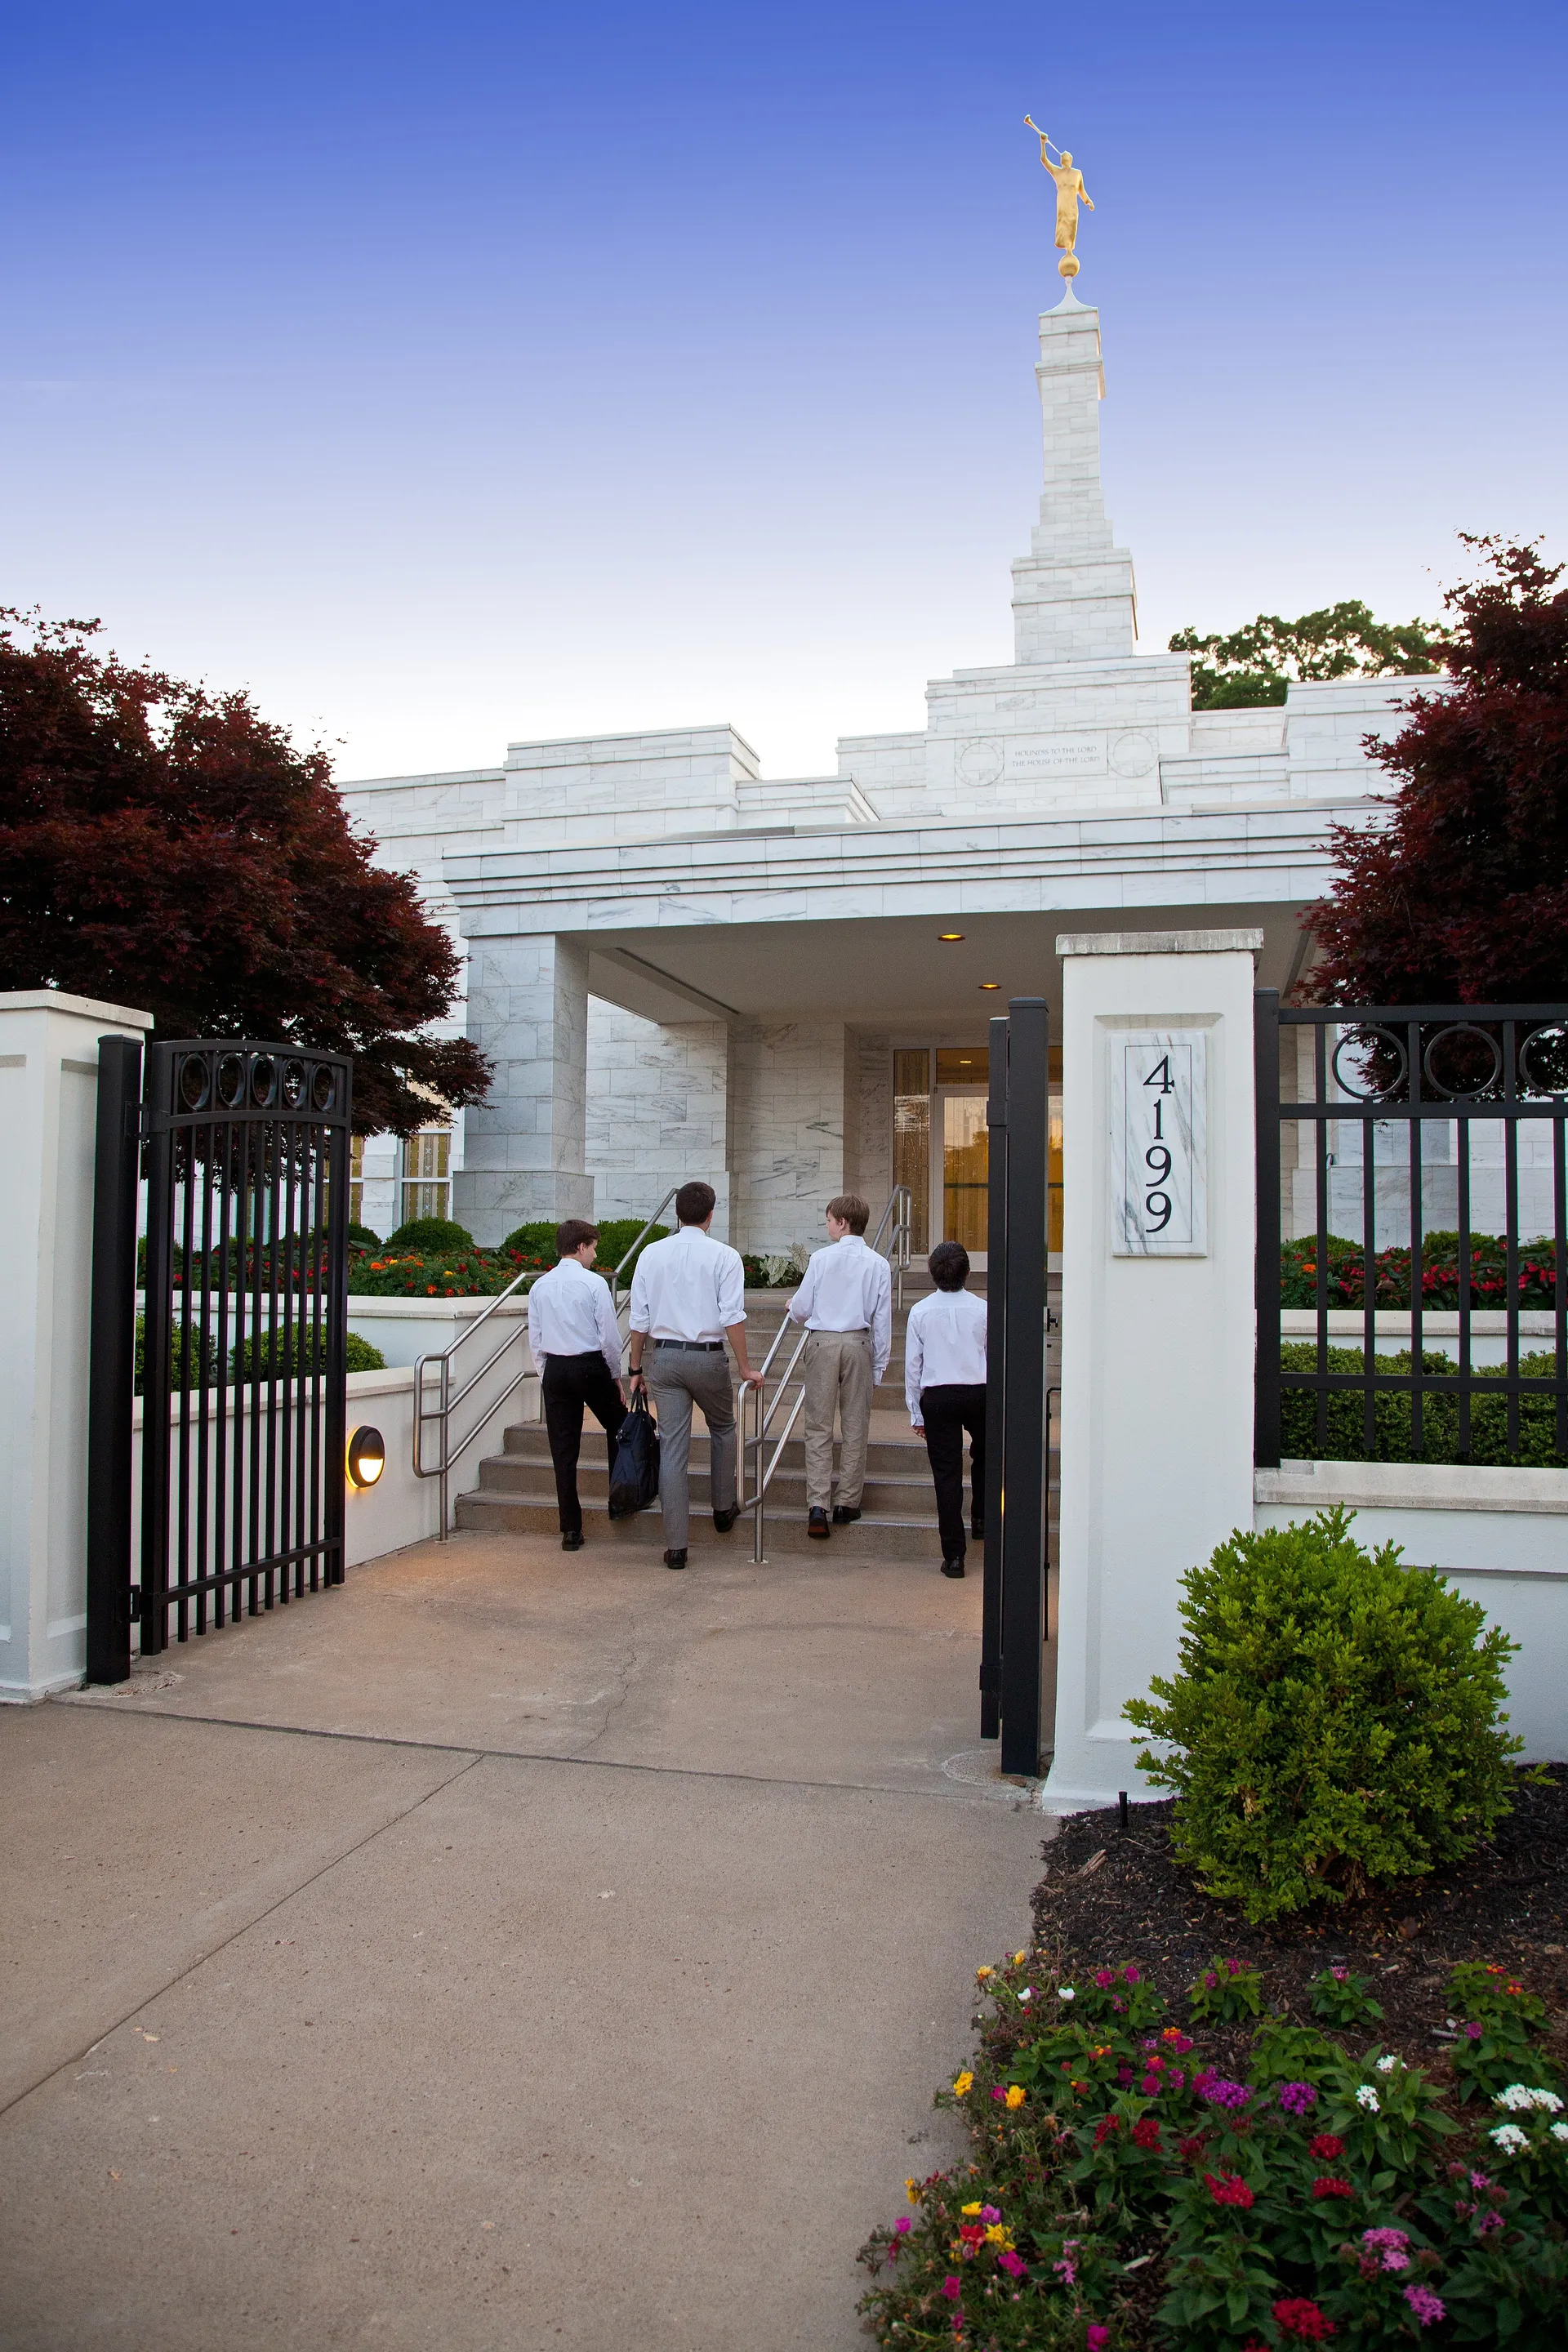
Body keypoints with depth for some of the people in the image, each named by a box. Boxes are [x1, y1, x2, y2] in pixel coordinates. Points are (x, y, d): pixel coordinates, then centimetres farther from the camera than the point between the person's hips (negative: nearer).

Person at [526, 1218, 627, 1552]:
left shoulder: (540, 1287, 6)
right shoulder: (594, 1283, -8)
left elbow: (535, 1340, 8)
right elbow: (609, 1336, -8)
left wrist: (546, 1377, 17)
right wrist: (616, 1376, 4)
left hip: (554, 1368, 4)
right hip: (591, 1366, -4)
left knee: (563, 1450, 5)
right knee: (617, 1427, 21)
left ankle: (571, 1530, 7)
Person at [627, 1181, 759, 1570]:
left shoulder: (651, 1254, 4)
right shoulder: (724, 1256, -5)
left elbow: (639, 1318, 5)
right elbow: (733, 1318, -10)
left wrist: (637, 1369, 13)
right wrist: (745, 1369, -3)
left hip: (663, 1358, 2)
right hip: (708, 1356, -2)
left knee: (672, 1447, 3)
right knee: (722, 1429, 25)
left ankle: (676, 1545, 5)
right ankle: (724, 1509, 34)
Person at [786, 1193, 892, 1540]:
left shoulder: (821, 1258, -3)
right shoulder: (878, 1264, 2)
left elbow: (801, 1309, 2)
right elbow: (882, 1319, 5)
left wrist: (793, 1308, 26)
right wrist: (879, 1365, 13)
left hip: (822, 1342, -1)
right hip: (859, 1343, 1)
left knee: (818, 1428, 3)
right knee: (855, 1427, 11)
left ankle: (817, 1505, -6)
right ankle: (847, 1503, 15)